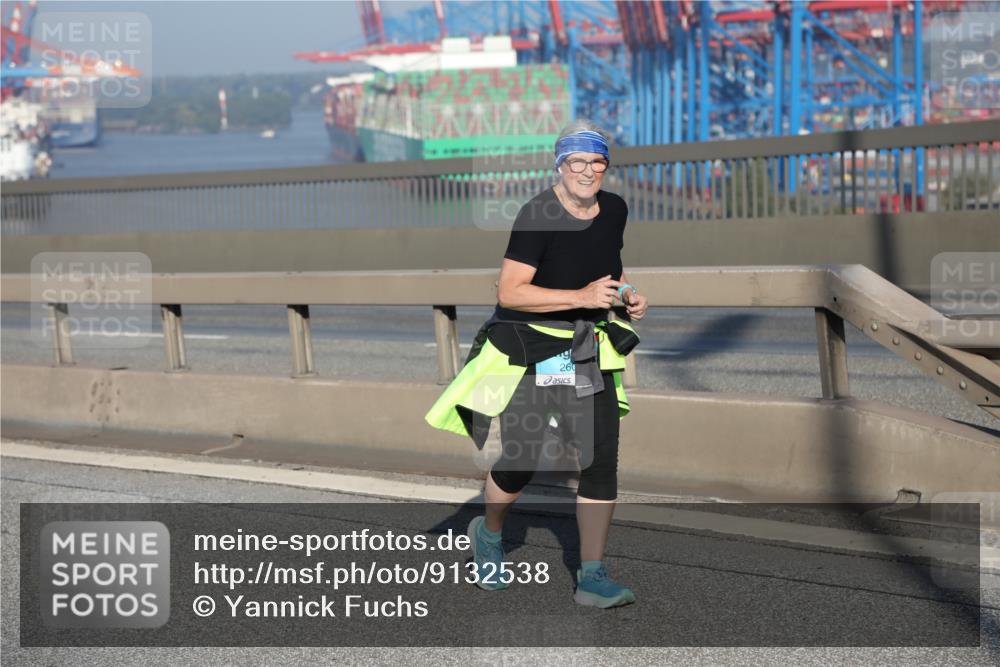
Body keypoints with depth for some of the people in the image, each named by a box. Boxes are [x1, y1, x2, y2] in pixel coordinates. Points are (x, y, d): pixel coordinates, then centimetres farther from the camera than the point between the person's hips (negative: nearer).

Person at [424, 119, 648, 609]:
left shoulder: (615, 211, 3)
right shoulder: (538, 215, -18)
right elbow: (509, 292, -22)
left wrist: (627, 297, 3)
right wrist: (581, 296, -27)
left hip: (590, 348, 5)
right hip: (530, 347, -5)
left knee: (602, 461, -4)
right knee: (520, 462, -1)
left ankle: (592, 578, 3)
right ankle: (489, 534, 32)